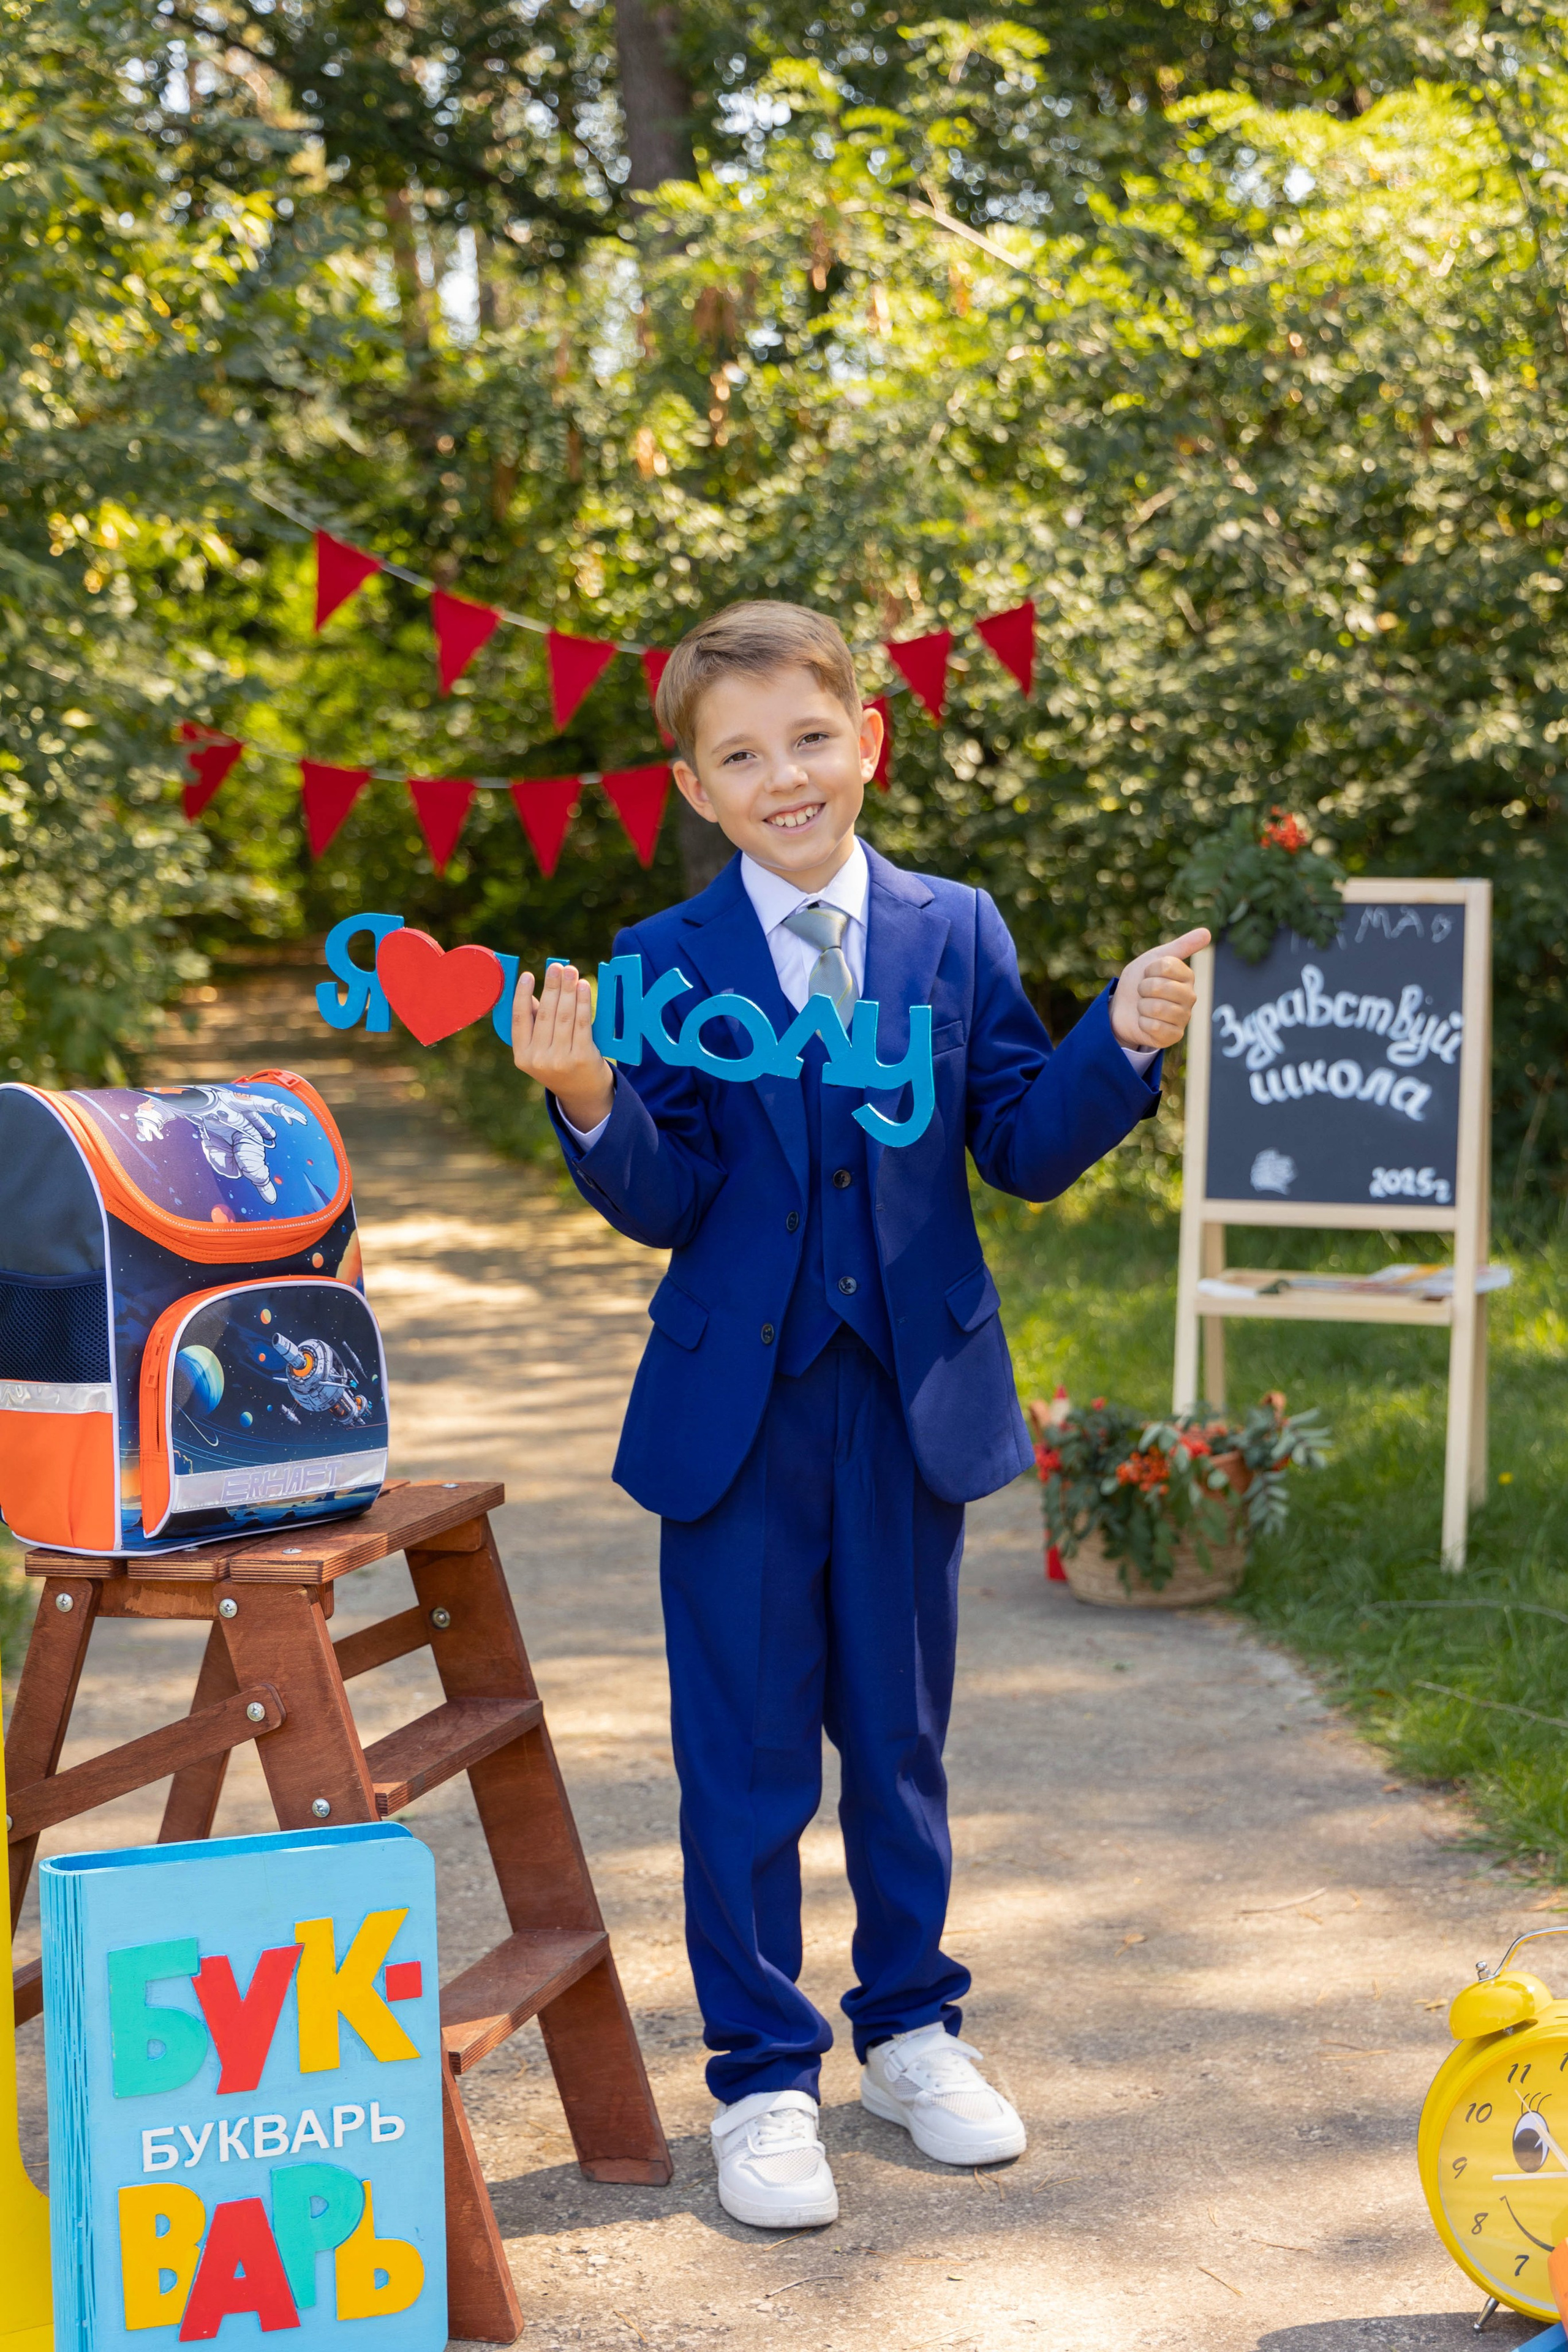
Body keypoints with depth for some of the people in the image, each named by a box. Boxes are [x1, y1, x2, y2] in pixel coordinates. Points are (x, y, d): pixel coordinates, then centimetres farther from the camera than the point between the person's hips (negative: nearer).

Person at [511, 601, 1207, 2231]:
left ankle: (911, 2028, 33)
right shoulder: (662, 968, -3)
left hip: (916, 1403, 2)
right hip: (739, 1411, -2)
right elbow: (666, 1207, -7)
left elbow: (1025, 1154, 0)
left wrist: (1120, 1044, -15)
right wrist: (592, 1108, -24)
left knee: (899, 1734, 15)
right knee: (745, 1757, 5)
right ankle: (762, 2079, 19)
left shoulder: (958, 933, 2)